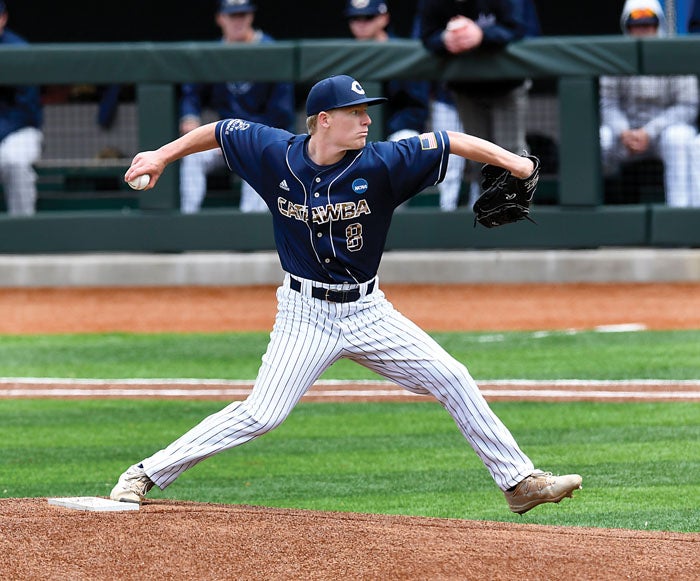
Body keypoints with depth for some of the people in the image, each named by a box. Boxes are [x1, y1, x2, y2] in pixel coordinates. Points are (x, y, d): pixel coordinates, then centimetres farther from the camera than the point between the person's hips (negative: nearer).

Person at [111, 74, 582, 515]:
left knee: (452, 380, -2)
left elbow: (450, 142, -14)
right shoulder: (276, 155, -11)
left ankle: (519, 481, 8)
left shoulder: (379, 164, -13)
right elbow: (220, 131, 5)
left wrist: (512, 163, -25)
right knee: (261, 415, -12)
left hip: (367, 311, 2)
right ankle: (148, 474, -1)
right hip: (306, 313, -2)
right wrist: (163, 156, 7)